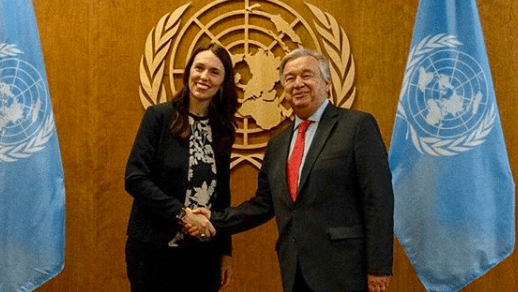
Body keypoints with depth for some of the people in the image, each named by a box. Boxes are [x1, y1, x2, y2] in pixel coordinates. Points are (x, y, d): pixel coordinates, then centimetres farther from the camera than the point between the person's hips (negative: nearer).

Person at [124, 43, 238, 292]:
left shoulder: (222, 130, 6)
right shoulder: (159, 116, -6)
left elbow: (222, 195, 11)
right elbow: (135, 178, -12)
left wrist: (225, 251, 12)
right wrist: (182, 214, -19)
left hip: (204, 253, 4)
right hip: (156, 250, -4)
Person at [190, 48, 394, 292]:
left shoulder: (358, 125, -5)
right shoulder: (277, 145, 14)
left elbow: (378, 199, -10)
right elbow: (263, 205, 16)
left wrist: (378, 268, -13)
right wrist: (215, 219, 4)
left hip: (343, 271, -5)